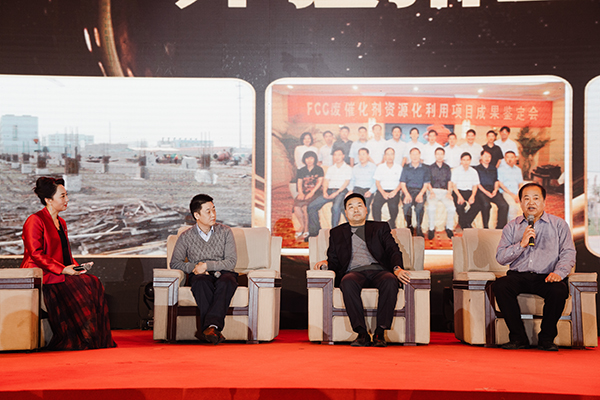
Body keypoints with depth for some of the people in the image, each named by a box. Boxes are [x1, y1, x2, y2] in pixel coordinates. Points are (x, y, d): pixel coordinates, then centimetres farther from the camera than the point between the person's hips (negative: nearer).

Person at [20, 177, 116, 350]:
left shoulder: (61, 223, 21)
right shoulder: (35, 220, -7)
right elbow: (36, 253, -16)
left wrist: (75, 267, 1)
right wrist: (62, 269, -21)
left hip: (60, 273, 8)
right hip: (40, 275, -8)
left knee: (93, 283, -15)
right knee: (76, 290, -28)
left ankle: (95, 339, -15)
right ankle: (71, 341, -18)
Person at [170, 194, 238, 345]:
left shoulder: (225, 232, 5)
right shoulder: (186, 237, 5)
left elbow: (231, 262, -2)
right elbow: (175, 263, 8)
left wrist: (207, 265, -13)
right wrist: (193, 268, -10)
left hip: (222, 273, 0)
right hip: (200, 276, 0)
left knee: (227, 281, -37)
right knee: (201, 282, -37)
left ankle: (209, 327, -50)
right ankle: (213, 330, -47)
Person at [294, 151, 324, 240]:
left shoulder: (319, 169, 5)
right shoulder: (302, 170, 16)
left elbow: (319, 182, -3)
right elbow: (299, 183, 12)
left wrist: (312, 192, -15)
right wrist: (300, 193, -8)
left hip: (315, 192, -4)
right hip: (304, 192, 4)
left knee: (304, 206, -31)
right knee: (296, 207, -24)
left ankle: (306, 229, -17)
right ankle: (302, 226, -3)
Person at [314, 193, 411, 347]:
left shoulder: (380, 227, 24)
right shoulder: (337, 233, 27)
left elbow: (393, 251, 9)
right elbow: (334, 261, 22)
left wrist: (397, 268, -11)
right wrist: (326, 263, -2)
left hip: (378, 271, 0)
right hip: (354, 272, 0)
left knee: (390, 281, -36)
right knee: (348, 282, -37)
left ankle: (380, 333, -32)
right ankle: (362, 333, -35)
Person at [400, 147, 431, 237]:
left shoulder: (425, 168, 12)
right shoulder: (406, 168, 15)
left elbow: (426, 184, 6)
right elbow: (402, 183, 8)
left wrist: (420, 194, -12)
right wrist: (407, 194, -11)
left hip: (420, 191, -1)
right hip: (408, 190, 1)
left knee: (420, 205, -34)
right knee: (406, 205, -32)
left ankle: (419, 228, -18)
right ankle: (409, 226, -11)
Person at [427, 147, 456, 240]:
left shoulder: (447, 168, 18)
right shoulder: (430, 168, 13)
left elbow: (449, 182, 14)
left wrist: (449, 192, -3)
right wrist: (431, 192, -10)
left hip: (445, 191, 2)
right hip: (434, 190, -1)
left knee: (452, 208, -25)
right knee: (431, 207, -31)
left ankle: (449, 228, -6)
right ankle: (431, 229, -15)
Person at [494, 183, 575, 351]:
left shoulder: (559, 224, 11)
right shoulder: (511, 227, 13)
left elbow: (568, 253, 1)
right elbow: (500, 257, 4)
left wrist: (559, 272, -18)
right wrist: (522, 244, -12)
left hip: (546, 276, -1)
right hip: (518, 275, 1)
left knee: (559, 290, -34)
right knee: (499, 286, -29)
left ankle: (546, 338, -12)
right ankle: (518, 337, -17)